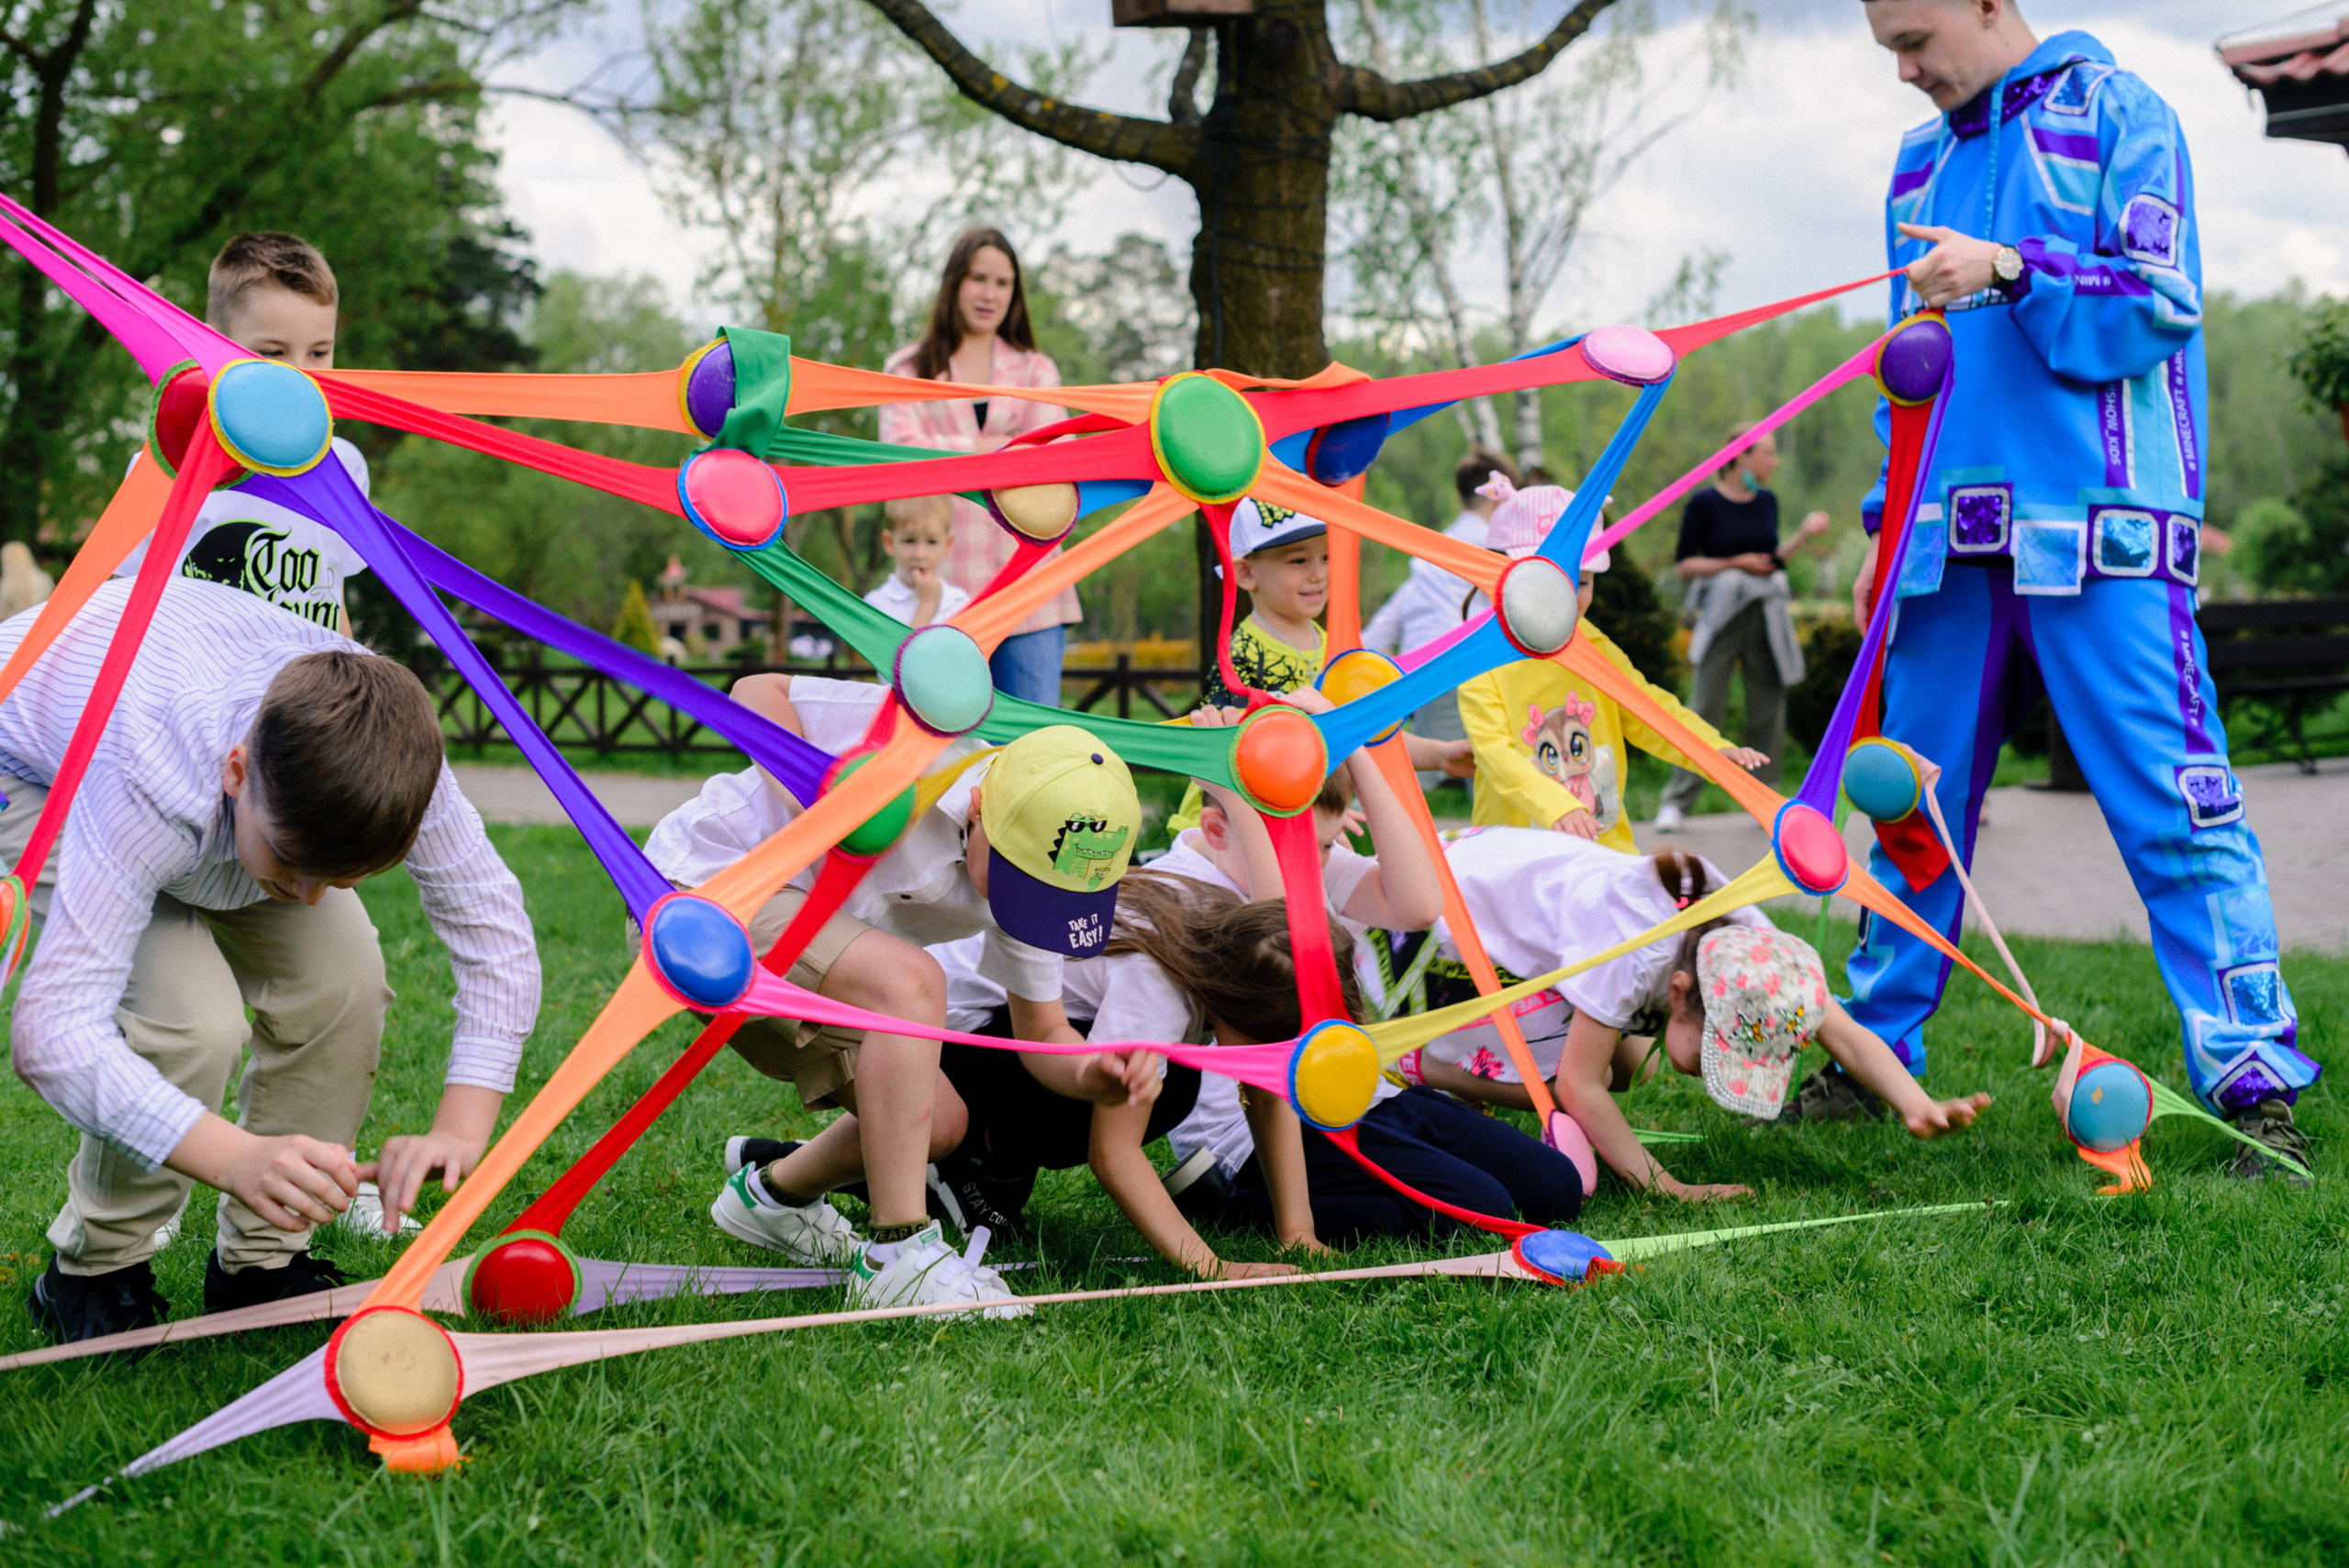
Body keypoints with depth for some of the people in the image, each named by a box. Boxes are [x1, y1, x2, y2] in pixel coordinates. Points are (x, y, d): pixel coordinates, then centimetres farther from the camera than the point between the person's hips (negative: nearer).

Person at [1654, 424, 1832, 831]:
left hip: (1767, 614, 5)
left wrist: (1804, 534, 7)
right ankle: (1677, 801, -1)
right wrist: (1735, 563, -13)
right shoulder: (1705, 503, -5)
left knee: (1769, 706, 4)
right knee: (1706, 706, -7)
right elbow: (1684, 564, -5)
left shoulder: (1767, 503, 11)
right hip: (1722, 614, -5)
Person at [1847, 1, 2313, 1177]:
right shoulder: (1922, 160, 20)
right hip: (1955, 538, 6)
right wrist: (1890, 524, 17)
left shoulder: (2113, 111, 3)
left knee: (2172, 804, -9)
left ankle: (2254, 1083, -7)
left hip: (2100, 528, -6)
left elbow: (2160, 306, -5)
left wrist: (2013, 272, -18)